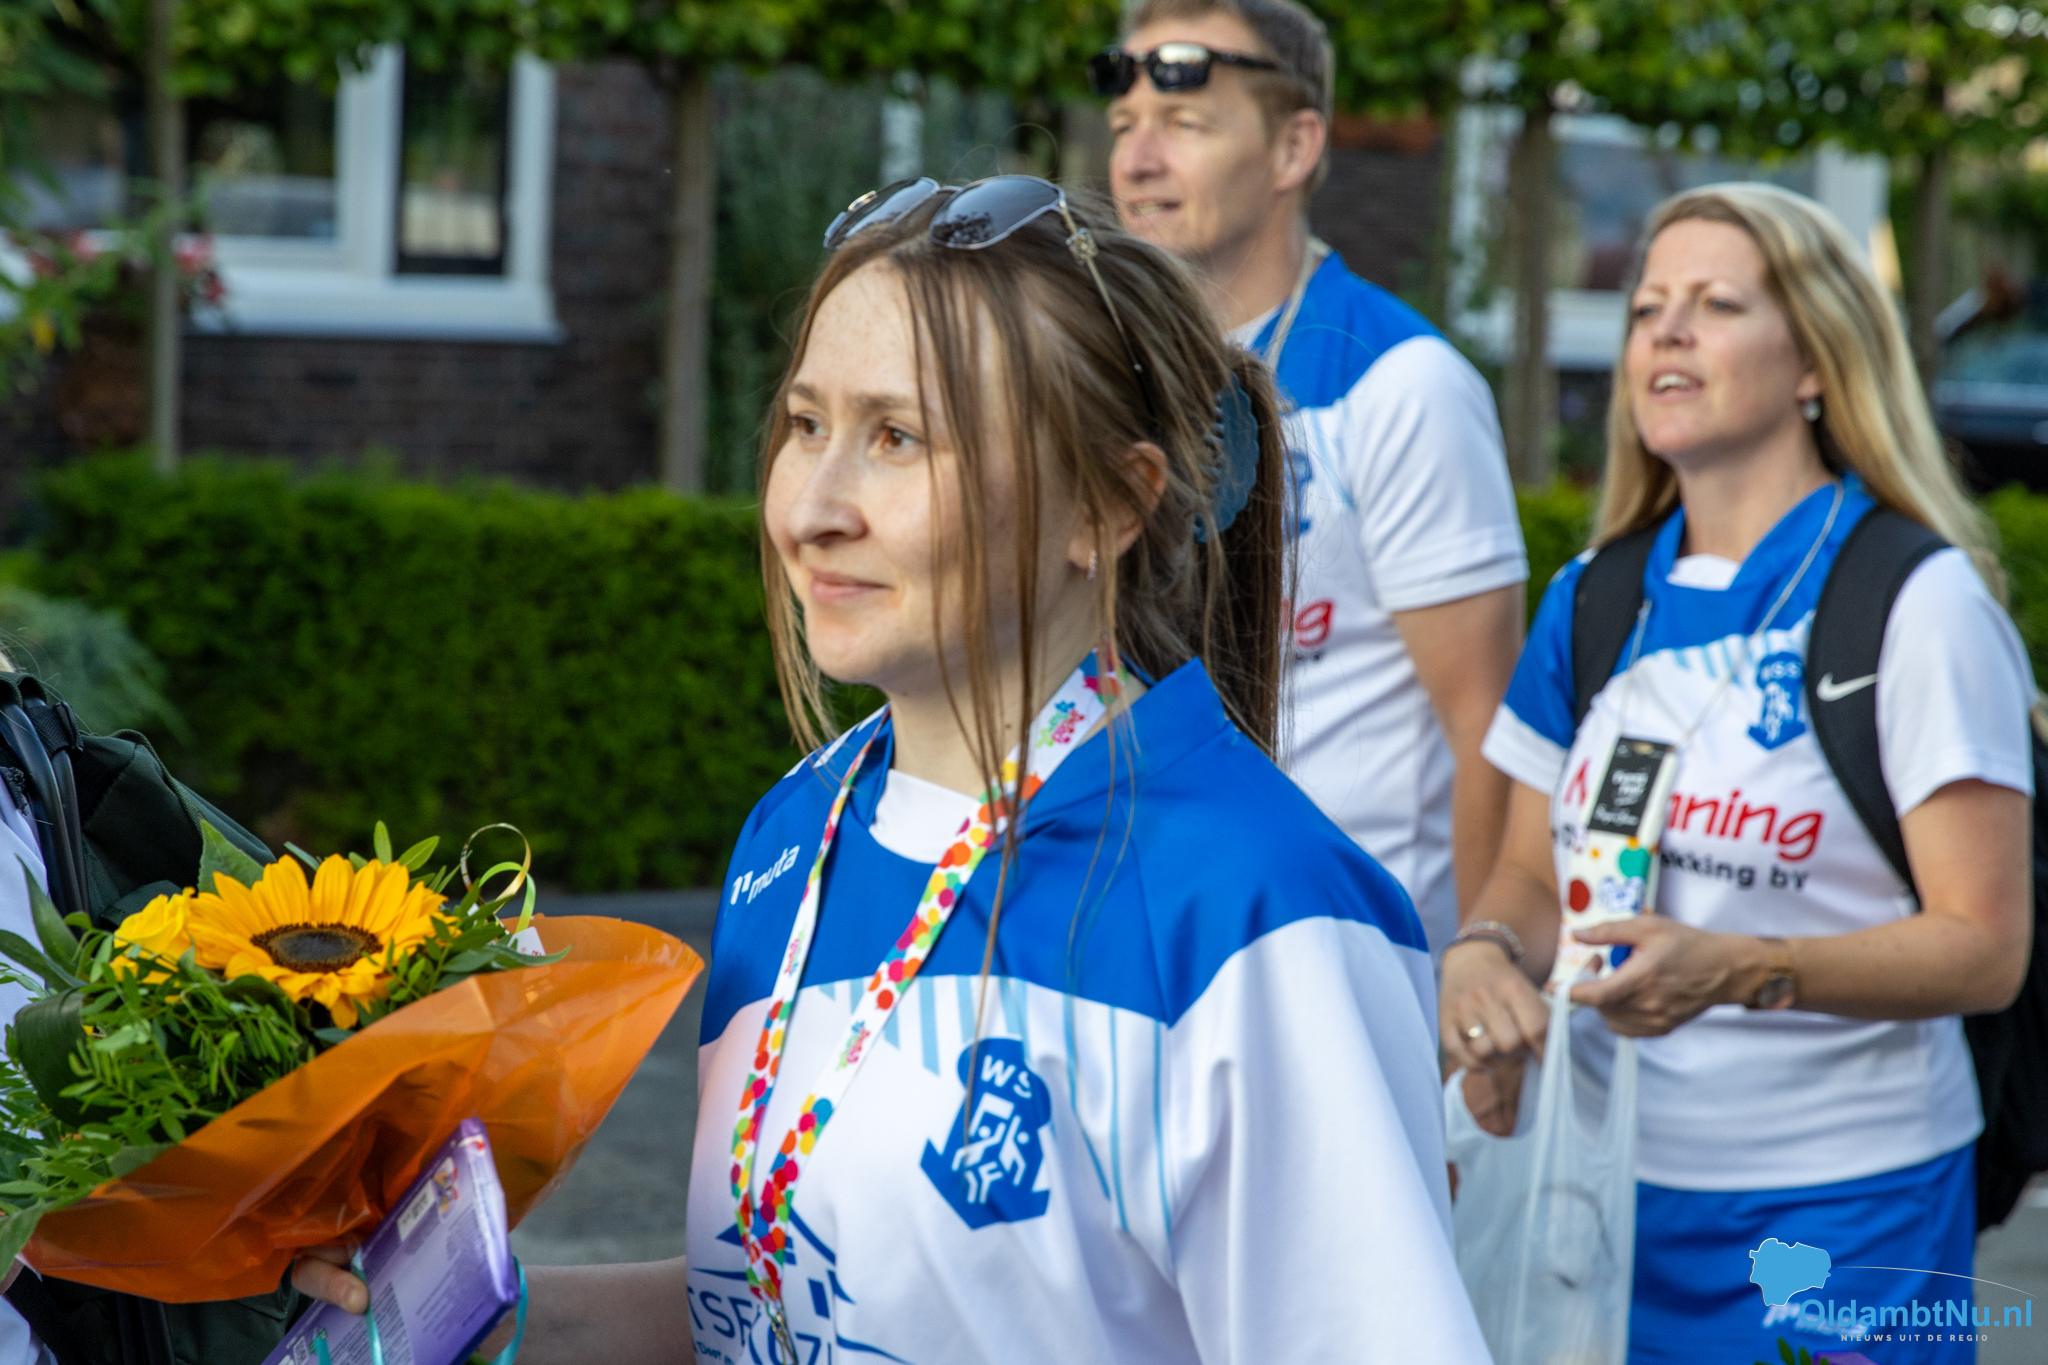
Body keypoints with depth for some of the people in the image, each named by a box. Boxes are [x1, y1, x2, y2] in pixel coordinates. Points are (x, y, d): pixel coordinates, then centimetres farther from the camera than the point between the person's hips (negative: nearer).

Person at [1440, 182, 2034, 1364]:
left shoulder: (1919, 604, -10)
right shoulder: (1593, 605, 7)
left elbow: (1985, 950, -13)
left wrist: (1736, 971, -27)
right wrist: (1486, 950, -10)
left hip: (1839, 1205, -5)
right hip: (1614, 1178, 5)